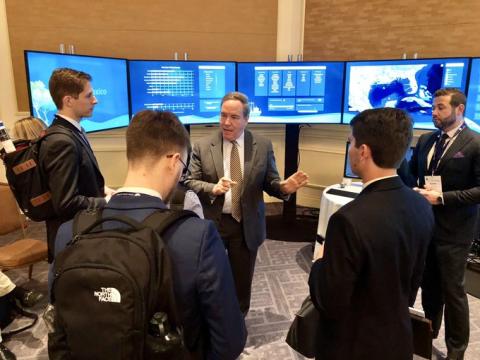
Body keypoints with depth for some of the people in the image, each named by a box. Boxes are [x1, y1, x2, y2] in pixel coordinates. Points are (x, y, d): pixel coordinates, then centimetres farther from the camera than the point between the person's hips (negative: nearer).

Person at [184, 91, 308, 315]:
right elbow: (189, 182, -8)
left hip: (247, 225, 1)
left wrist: (284, 187, -24)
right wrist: (213, 188, -27)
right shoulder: (202, 147, -5)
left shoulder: (263, 146, -3)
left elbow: (270, 183, -1)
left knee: (242, 279, 18)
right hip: (212, 223, 0)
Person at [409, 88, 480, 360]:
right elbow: (411, 173, 16)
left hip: (453, 230, -6)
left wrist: (442, 198, -23)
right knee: (429, 284, 20)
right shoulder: (425, 140, 7)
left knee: (453, 290, 8)